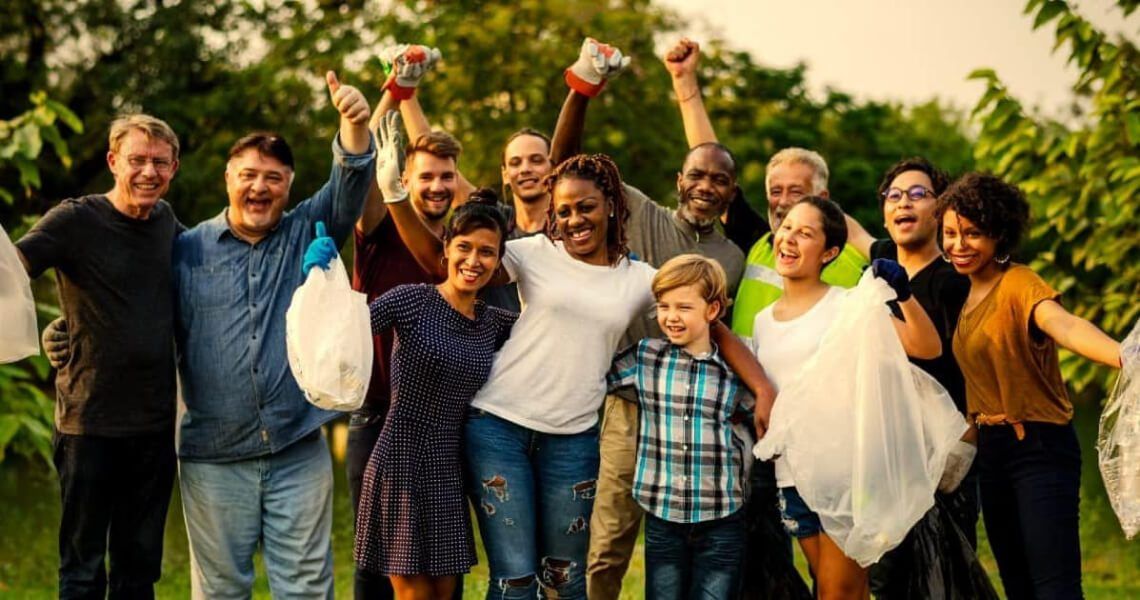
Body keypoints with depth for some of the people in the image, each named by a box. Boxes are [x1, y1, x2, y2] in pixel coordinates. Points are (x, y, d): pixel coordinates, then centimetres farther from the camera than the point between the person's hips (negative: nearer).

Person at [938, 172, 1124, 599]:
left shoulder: (1018, 284, -16)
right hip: (991, 451, 8)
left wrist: (1124, 357, -54)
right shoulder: (969, 294, 10)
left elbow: (1064, 325, -37)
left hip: (1040, 451, -8)